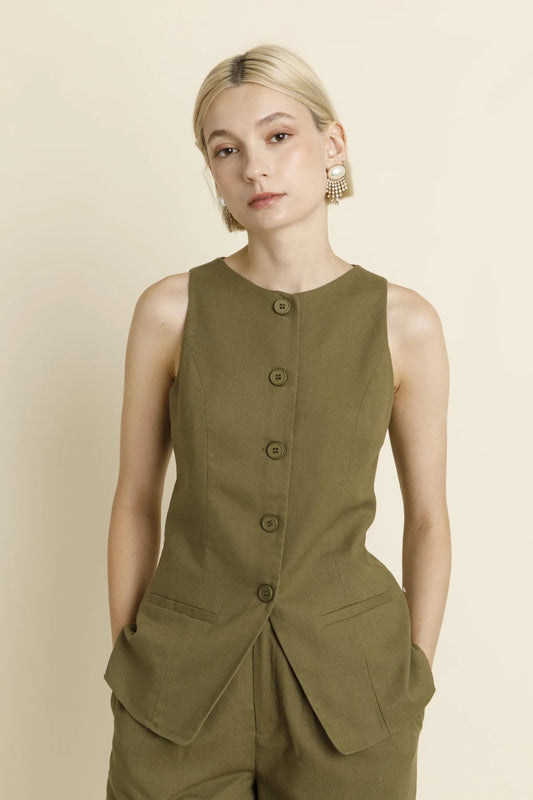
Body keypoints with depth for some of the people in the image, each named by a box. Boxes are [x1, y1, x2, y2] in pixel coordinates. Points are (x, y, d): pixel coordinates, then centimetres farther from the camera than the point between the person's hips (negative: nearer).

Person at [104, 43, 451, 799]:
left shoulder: (404, 322, -6)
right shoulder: (170, 309, -7)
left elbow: (428, 519, 2)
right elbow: (136, 502, 1)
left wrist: (414, 695, 3)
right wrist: (125, 670, 4)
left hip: (346, 672, 1)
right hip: (184, 675, 0)